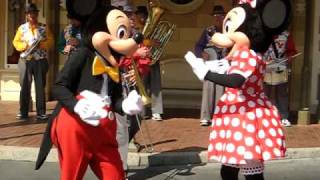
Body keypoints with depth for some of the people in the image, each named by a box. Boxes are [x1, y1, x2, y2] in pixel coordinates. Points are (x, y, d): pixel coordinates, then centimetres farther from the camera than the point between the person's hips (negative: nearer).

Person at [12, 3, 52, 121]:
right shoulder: (22, 28, 7)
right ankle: (23, 112, 7)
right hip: (25, 60, 0)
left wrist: (41, 44, -16)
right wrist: (25, 46, -12)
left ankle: (41, 112, 7)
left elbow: (50, 41, 1)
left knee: (40, 87, 2)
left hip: (40, 61, 0)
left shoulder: (44, 28, 6)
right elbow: (16, 42, 5)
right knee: (25, 87, 2)